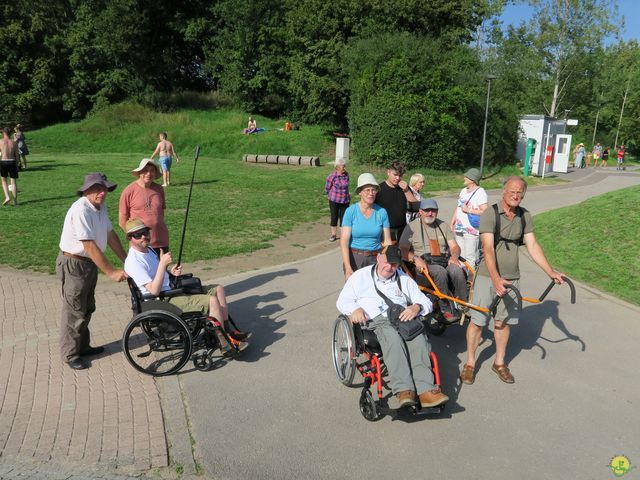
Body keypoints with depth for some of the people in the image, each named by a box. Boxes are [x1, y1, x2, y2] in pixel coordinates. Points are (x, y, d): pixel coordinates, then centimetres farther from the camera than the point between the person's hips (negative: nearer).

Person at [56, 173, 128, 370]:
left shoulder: (101, 207, 2)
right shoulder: (81, 210, -26)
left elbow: (110, 235, 9)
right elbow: (90, 246, -29)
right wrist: (111, 272, -27)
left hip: (90, 263, 9)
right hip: (74, 264, -9)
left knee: (87, 309, 20)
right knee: (74, 311, 2)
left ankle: (83, 346, 35)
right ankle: (70, 354, 17)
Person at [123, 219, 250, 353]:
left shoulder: (148, 250, 13)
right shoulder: (133, 261, -18)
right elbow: (154, 290, -25)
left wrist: (171, 273, 0)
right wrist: (162, 263, -27)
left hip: (172, 290, 10)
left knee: (218, 289, 5)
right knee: (212, 300, -22)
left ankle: (229, 331, 6)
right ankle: (225, 344, -13)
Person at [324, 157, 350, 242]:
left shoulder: (346, 174, -1)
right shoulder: (332, 176, -14)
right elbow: (327, 188, -2)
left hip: (345, 200, 3)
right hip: (334, 201, -3)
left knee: (343, 217, 7)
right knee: (334, 217, 6)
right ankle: (333, 235, 18)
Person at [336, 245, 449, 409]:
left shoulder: (405, 280, 27)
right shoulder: (361, 276, 20)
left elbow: (426, 302, 20)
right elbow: (342, 301, 16)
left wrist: (417, 307, -5)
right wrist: (354, 309, -8)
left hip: (403, 318, 3)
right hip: (375, 320, -2)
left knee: (418, 338, -34)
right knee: (392, 337, -38)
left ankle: (425, 390, -44)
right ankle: (404, 389, -48)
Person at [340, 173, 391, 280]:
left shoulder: (382, 212, -1)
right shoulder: (350, 211, -7)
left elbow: (387, 241, 3)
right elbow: (344, 241, -12)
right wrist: (348, 268, -20)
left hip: (375, 259, 2)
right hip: (354, 258, -1)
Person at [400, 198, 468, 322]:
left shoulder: (442, 225, 19)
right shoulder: (412, 227, 5)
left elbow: (454, 246, 14)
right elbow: (402, 250, -4)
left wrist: (454, 256, -9)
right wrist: (416, 259, -22)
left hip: (444, 263, 4)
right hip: (423, 267, -3)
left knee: (456, 269, -30)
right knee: (440, 271, -35)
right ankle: (446, 309, -26)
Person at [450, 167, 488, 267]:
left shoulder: (480, 192, -11)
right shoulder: (464, 191, 15)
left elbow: (485, 211, -20)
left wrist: (468, 210, -16)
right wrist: (452, 222, 17)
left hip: (472, 230, -8)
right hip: (459, 229, 8)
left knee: (470, 257, -6)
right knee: (460, 255, 13)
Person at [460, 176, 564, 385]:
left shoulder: (524, 216, 3)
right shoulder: (490, 214, -15)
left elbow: (533, 246, 5)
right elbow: (488, 249, -23)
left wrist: (550, 271, -2)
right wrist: (495, 278, -33)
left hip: (511, 277, 5)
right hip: (488, 276, -5)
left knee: (503, 321, 14)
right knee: (478, 320, 1)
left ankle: (499, 362, 30)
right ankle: (470, 363, 17)